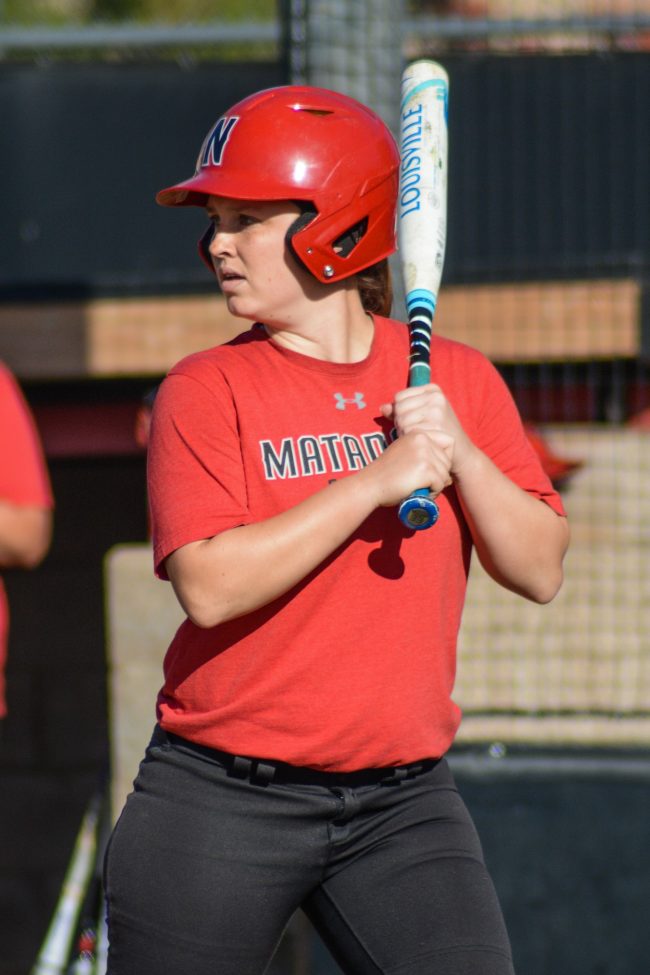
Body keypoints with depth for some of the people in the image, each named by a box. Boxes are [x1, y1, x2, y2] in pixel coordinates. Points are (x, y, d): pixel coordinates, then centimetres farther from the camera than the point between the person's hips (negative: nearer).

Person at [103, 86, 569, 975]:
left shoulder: (459, 381, 6)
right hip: (220, 802, -2)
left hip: (404, 804, 2)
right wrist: (374, 482, -18)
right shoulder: (207, 390, -4)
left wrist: (461, 456, -12)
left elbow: (540, 572, 3)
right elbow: (209, 586, -17)